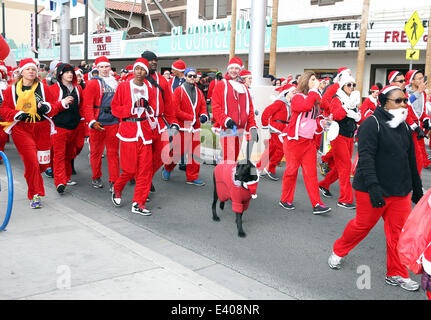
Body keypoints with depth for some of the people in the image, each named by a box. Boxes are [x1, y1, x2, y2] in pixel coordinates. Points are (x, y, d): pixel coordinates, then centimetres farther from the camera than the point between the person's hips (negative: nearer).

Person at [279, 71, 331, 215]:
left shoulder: (315, 98, 13)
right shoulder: (297, 97, -8)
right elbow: (306, 106, -29)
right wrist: (314, 90, -18)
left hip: (309, 141, 6)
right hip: (294, 140, -6)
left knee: (311, 172, 2)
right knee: (292, 170, 2)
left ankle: (317, 204, 2)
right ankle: (285, 200, 18)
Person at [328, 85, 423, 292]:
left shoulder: (404, 127, 13)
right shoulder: (372, 124, -11)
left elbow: (411, 160, 20)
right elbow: (366, 157, -20)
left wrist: (417, 189, 22)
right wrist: (373, 186, -29)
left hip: (401, 191, 7)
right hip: (372, 190, -6)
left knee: (398, 232, 6)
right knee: (363, 225, 6)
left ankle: (397, 274, 20)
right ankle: (338, 252, 32)